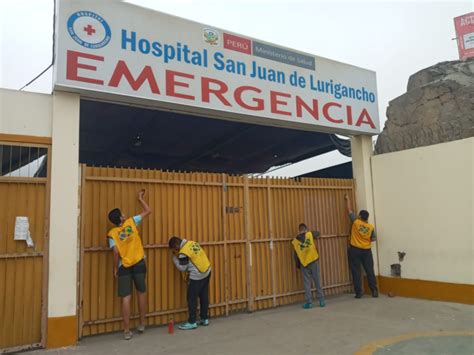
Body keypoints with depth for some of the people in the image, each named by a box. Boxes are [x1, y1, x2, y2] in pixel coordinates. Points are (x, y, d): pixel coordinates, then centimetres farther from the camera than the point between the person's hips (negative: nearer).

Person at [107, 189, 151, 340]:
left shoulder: (112, 233, -4)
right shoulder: (131, 222, -2)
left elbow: (116, 252, -13)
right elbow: (148, 211, 8)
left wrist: (115, 268, 0)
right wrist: (140, 198, 20)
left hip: (124, 267, -1)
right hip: (139, 263, 1)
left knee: (126, 298, 2)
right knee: (141, 293, 17)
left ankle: (127, 331, 4)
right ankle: (142, 324, 26)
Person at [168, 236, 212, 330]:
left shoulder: (183, 253, -17)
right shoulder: (192, 243, 6)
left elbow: (182, 268, -7)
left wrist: (175, 258, 4)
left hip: (197, 276, -8)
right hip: (207, 271, 9)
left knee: (192, 299, 3)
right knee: (204, 296, 15)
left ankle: (192, 322, 9)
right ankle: (204, 319, 24)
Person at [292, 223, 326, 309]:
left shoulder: (295, 241, -2)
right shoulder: (310, 234, -5)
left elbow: (296, 255, 3)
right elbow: (317, 233, 17)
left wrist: (298, 265, 14)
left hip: (304, 264, 0)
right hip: (314, 261, 0)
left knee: (307, 283, 6)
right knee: (318, 282, 8)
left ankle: (309, 302, 6)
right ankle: (321, 301, 13)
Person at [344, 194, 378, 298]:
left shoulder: (356, 222, -11)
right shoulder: (371, 227, -4)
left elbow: (349, 210, -1)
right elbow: (373, 238, 6)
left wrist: (347, 199, 12)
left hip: (355, 250, -2)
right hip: (366, 251, 2)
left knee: (356, 271, 3)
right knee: (370, 271, 9)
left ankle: (358, 292, 3)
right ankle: (374, 291, 9)